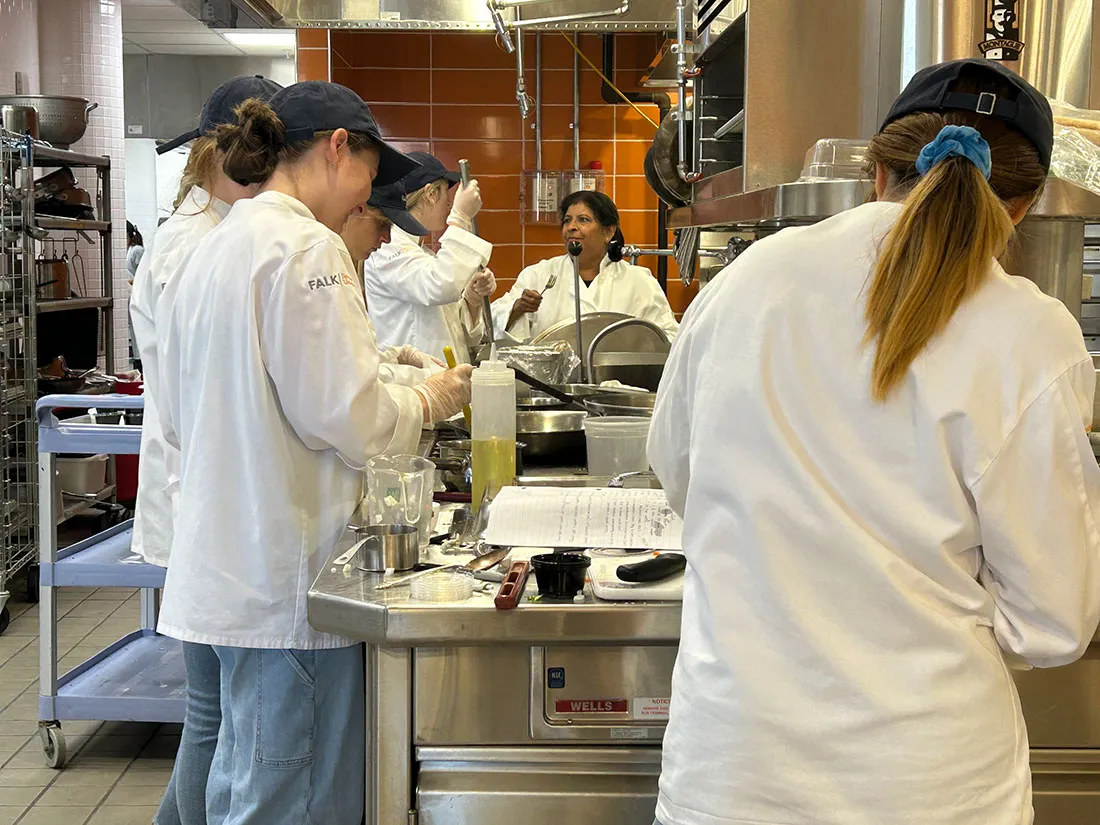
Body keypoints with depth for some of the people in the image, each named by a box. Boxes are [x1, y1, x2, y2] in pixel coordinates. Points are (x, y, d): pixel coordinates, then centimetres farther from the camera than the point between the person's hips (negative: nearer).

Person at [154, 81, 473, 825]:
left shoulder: (209, 252, 13)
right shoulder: (307, 250, -15)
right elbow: (345, 415, -20)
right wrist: (429, 402, -1)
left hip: (225, 563, 9)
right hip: (287, 571, -9)